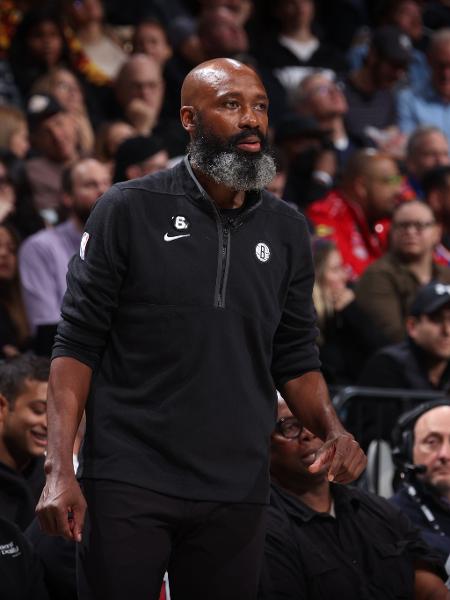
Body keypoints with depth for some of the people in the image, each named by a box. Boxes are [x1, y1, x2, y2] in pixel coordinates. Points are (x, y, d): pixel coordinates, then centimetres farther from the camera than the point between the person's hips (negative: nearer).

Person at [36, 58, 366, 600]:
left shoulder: (286, 232, 7)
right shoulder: (129, 210, -4)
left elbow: (294, 361, 12)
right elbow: (78, 344, -4)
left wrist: (332, 429, -8)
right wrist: (60, 469, -13)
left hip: (237, 492, 3)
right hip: (126, 485, -3)